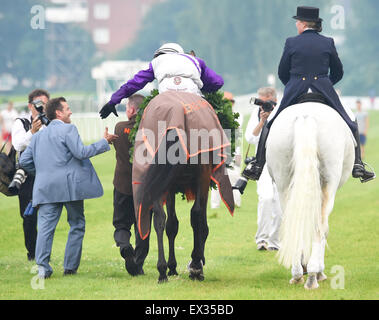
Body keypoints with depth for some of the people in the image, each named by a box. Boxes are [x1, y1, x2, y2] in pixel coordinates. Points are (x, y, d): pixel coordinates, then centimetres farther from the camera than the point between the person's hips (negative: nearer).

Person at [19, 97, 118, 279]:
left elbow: (24, 161, 15)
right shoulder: (68, 129, -2)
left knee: (45, 226, -3)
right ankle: (70, 267, 5)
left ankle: (42, 267, -18)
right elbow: (81, 152, -13)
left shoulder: (38, 136, 18)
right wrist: (104, 142, -5)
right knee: (77, 225, 8)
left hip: (45, 187, 5)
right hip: (70, 186, -5)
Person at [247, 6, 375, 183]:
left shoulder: (291, 43, -1)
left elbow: (282, 73, 6)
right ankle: (357, 165, 2)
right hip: (325, 92, 0)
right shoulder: (328, 43, 3)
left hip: (294, 93, 0)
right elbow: (338, 73, 10)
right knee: (351, 125, 15)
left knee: (269, 125, 17)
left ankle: (258, 166, 12)